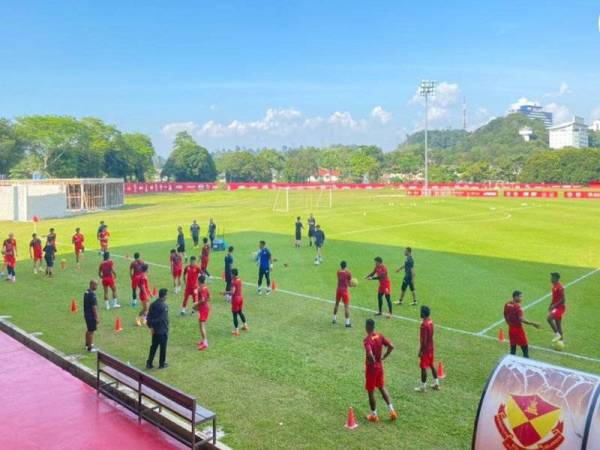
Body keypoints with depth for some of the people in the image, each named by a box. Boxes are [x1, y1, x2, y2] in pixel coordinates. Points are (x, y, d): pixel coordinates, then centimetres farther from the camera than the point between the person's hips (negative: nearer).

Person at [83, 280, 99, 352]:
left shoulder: (86, 292, 7)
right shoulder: (92, 294, -23)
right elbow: (94, 307, -23)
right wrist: (97, 318, -19)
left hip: (86, 314, 10)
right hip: (91, 315, -10)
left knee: (89, 330, 23)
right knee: (91, 331, 0)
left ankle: (87, 344, 37)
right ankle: (90, 348, 8)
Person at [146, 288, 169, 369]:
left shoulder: (153, 304, 2)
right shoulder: (164, 306, -19)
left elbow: (149, 316, 4)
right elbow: (165, 319, -18)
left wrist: (151, 327, 7)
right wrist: (167, 329, -9)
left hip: (155, 330, 6)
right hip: (163, 330, -6)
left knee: (153, 346, 16)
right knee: (163, 347, 7)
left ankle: (149, 363, 18)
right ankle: (162, 364, 16)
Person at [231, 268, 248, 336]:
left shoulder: (233, 282, -22)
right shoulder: (239, 280, 2)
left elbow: (232, 292, -28)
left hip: (235, 299, -8)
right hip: (240, 297, 8)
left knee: (235, 314, 2)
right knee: (240, 312, 25)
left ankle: (236, 331, 7)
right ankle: (245, 325, 37)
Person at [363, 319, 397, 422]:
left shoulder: (367, 340, -23)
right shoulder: (380, 336, -2)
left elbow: (370, 354, -36)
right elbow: (391, 346, -5)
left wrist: (372, 362, -17)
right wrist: (383, 357, 2)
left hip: (371, 368, -6)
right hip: (380, 366, 6)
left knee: (371, 391, 9)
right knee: (382, 387, 22)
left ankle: (374, 415, 20)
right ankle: (392, 410, 20)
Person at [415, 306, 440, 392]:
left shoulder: (424, 324, -25)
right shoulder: (430, 321, 2)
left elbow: (424, 339, -24)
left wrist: (420, 351, -17)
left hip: (425, 349, -9)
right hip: (431, 347, 9)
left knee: (423, 367, 2)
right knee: (432, 365, 19)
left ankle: (423, 387, 11)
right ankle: (436, 383, 28)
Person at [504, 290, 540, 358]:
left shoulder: (507, 304, 3)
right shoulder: (517, 306, -21)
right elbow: (521, 319, -26)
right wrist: (533, 323, -22)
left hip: (511, 328, 7)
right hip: (518, 329, -7)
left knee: (513, 346, 14)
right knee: (524, 346, 5)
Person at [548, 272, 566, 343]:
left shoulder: (560, 287, -19)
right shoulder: (554, 286, 10)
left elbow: (563, 299, -22)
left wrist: (554, 305, -23)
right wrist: (551, 306, 16)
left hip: (560, 307, -10)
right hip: (556, 307, 10)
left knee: (549, 318, -25)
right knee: (558, 324, 14)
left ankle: (557, 334, -12)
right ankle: (561, 339, 22)